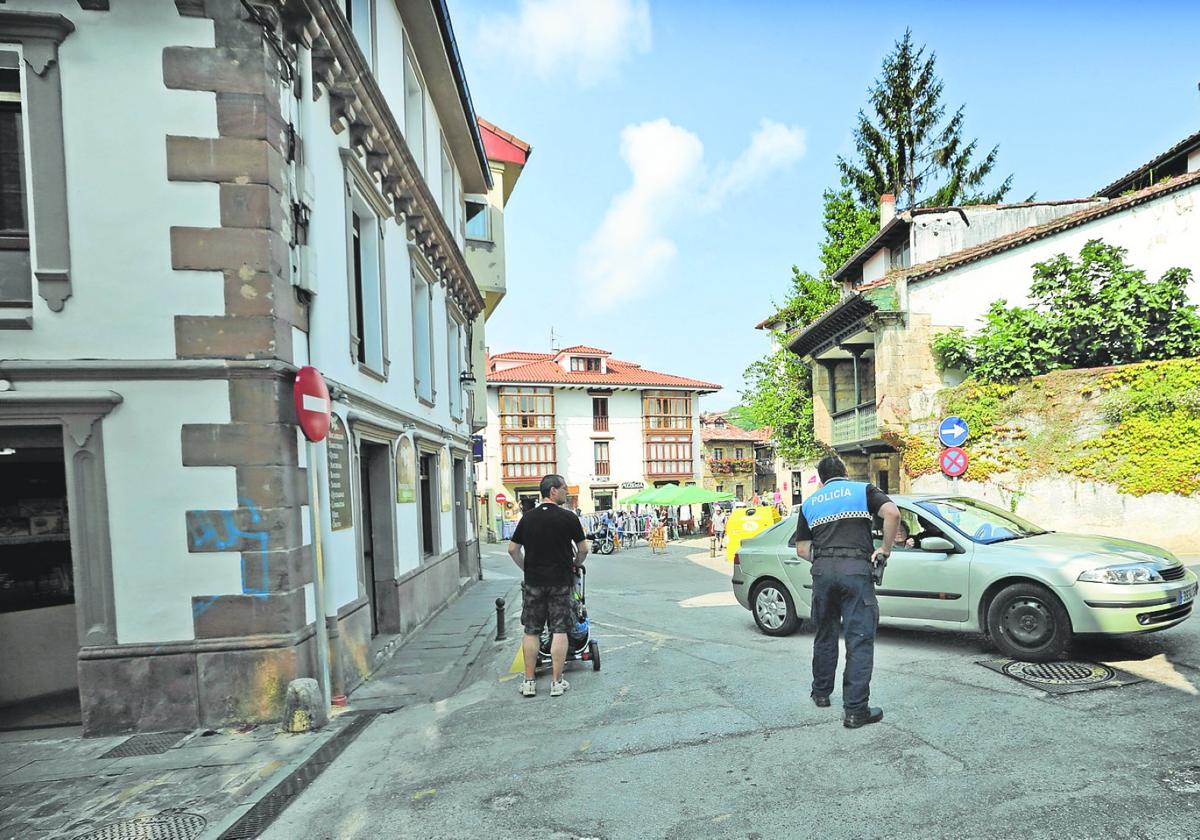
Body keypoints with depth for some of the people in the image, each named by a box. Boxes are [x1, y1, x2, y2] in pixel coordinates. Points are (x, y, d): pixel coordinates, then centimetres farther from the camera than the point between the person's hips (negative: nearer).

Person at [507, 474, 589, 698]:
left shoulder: (528, 517, 4)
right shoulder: (568, 517, -6)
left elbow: (512, 549, 7)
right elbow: (583, 549, -1)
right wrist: (575, 565, 18)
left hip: (533, 581, 3)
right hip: (560, 581, -3)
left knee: (531, 631, 9)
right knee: (559, 630, 4)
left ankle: (529, 681, 13)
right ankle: (557, 682, 7)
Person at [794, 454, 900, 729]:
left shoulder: (810, 502, 19)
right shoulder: (863, 490, 10)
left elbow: (801, 548, 15)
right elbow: (892, 513, -8)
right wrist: (885, 549, 0)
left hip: (822, 571, 4)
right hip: (856, 569, -3)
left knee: (825, 635, 19)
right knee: (860, 640, 1)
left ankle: (821, 693, 32)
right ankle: (855, 710, 1)